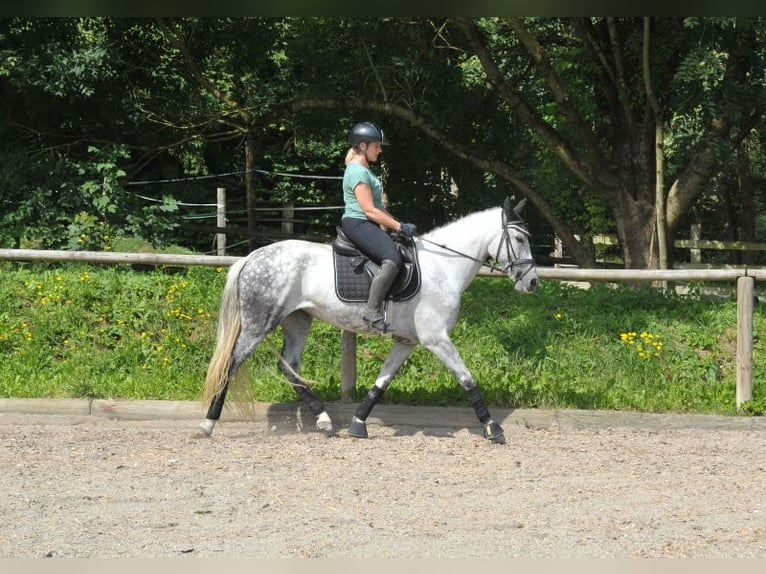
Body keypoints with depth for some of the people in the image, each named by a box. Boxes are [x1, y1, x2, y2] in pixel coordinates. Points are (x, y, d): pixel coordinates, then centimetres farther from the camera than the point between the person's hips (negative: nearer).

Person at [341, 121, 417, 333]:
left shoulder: (365, 170, 21)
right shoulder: (357, 171, -13)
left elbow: (377, 207, 24)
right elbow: (369, 210, -18)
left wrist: (398, 224, 14)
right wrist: (399, 227, -16)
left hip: (367, 227, 12)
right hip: (356, 224, -12)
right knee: (392, 258, -31)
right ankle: (372, 312, -35)